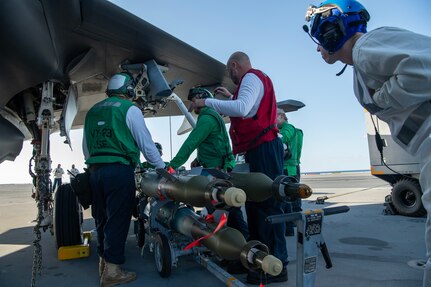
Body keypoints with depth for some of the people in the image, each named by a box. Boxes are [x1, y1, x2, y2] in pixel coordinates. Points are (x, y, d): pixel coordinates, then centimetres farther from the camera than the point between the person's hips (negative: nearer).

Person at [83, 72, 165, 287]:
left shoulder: (92, 111, 19)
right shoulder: (129, 109, 0)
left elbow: (86, 147, 22)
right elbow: (146, 143, -1)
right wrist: (162, 167, 8)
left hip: (95, 171, 7)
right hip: (119, 170, -6)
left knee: (102, 219, 15)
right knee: (117, 220, -2)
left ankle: (103, 262, 27)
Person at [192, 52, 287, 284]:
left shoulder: (251, 77, -6)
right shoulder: (255, 79, 25)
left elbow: (241, 109, -25)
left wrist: (208, 102, -17)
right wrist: (230, 96, 38)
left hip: (264, 148, -10)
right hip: (260, 149, 11)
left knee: (267, 204, -10)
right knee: (255, 203, 12)